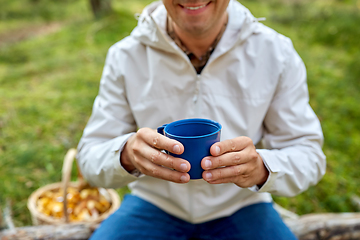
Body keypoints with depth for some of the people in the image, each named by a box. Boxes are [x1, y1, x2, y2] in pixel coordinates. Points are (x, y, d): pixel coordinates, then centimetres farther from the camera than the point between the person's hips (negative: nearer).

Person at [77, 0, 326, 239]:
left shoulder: (277, 53, -10)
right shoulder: (125, 56, -10)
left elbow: (309, 155, -9)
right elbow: (90, 155, -9)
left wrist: (261, 168, -32)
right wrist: (126, 154, -34)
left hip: (240, 209, 1)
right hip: (154, 204, 0)